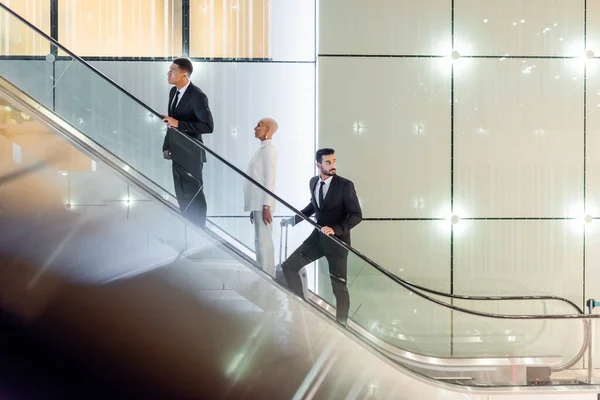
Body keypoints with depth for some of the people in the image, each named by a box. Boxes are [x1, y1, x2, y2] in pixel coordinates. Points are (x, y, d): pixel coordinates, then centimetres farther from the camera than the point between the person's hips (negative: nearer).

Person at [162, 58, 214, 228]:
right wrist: (167, 146, 13)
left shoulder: (197, 96, -20)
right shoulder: (173, 91, 5)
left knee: (194, 197, 2)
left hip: (190, 154, -8)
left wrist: (179, 124, -28)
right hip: (178, 153, 8)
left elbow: (208, 126, -24)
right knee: (182, 196, 16)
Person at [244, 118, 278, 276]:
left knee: (264, 241, -9)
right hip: (257, 203, 9)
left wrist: (266, 206, -20)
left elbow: (270, 178, -16)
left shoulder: (269, 149, -10)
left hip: (262, 204, -9)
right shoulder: (263, 149, 16)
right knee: (260, 241, 10)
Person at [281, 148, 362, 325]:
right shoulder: (313, 182, 2)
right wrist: (293, 219, 17)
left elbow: (356, 215, -16)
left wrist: (336, 229, -28)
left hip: (337, 240, -5)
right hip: (318, 237, 6)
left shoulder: (345, 185, -15)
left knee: (339, 286, 2)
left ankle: (341, 325, 15)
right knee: (288, 266, 2)